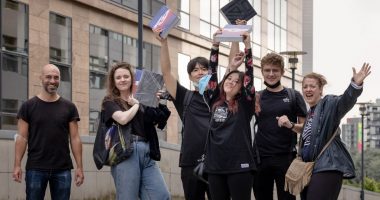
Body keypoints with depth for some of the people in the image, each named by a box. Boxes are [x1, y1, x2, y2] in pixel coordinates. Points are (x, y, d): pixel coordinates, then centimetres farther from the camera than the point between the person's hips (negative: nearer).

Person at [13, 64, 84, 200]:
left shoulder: (69, 107, 7)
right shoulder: (28, 106, 3)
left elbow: (75, 138, 6)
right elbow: (22, 137, 0)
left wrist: (79, 166, -1)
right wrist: (17, 165, -9)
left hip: (63, 169, 2)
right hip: (35, 168, -1)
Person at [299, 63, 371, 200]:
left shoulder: (329, 104, -4)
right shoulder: (309, 114, 21)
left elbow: (345, 101, -25)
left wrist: (356, 84, -42)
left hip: (327, 168, -8)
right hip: (308, 169, 9)